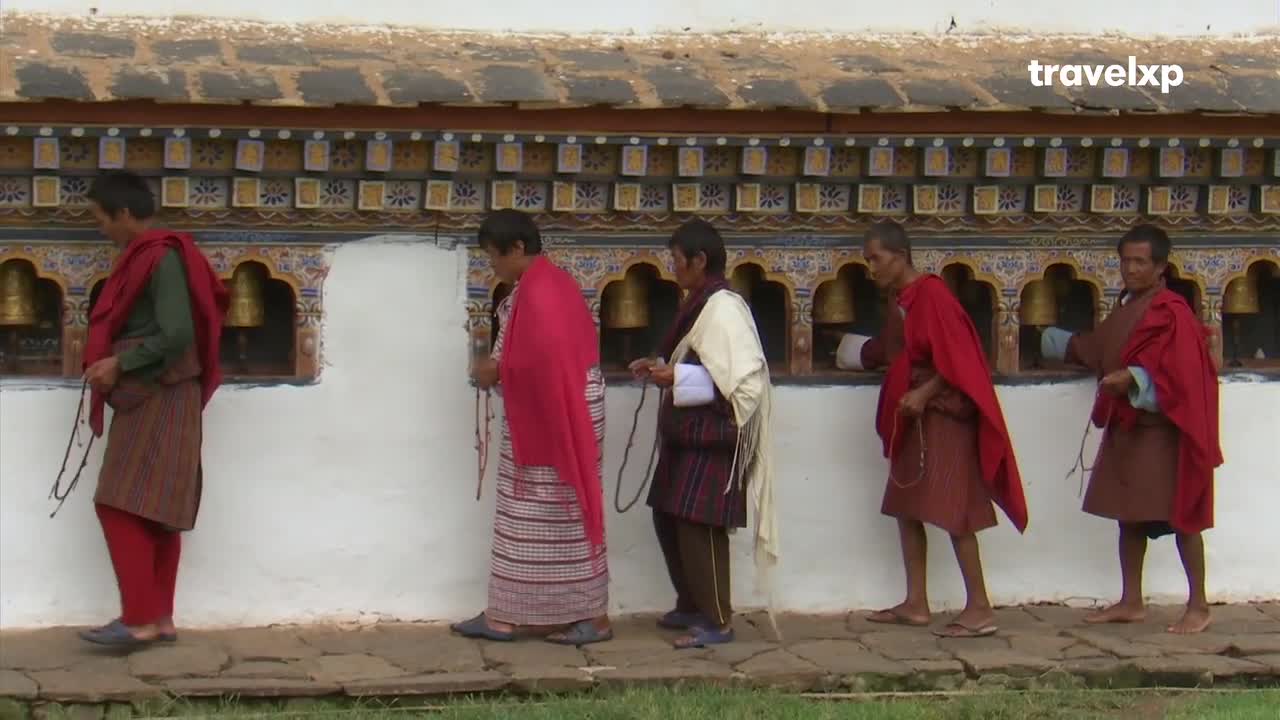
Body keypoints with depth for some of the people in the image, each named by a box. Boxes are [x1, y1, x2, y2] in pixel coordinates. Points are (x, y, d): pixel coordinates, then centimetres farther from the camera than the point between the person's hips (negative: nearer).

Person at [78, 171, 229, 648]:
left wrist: (119, 364, -16)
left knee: (122, 506, -12)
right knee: (154, 513, 9)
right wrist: (112, 364, 6)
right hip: (148, 399, 10)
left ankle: (140, 619, -12)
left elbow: (177, 335, -22)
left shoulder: (160, 257, -14)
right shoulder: (146, 258, 15)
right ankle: (160, 618, 11)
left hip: (156, 399, -10)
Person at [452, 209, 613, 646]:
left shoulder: (537, 290, -18)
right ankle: (507, 615, 14)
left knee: (560, 517, -4)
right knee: (532, 519, 11)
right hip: (542, 419, 11)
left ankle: (593, 617, 3)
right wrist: (499, 366, 5)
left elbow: (543, 358, -25)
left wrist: (496, 372, -11)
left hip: (553, 420, -11)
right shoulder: (544, 284, 14)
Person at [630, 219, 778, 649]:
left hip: (712, 436, -10)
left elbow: (741, 374, -24)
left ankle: (718, 621, -2)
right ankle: (691, 606, 27)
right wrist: (661, 367, 9)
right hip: (689, 433, 10)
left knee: (698, 525, -9)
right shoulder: (701, 303, 14)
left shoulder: (723, 307, -17)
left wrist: (676, 378, -22)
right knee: (669, 519, 15)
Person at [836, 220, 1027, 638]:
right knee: (906, 507, 10)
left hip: (943, 415, -10)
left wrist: (924, 393, -25)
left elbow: (955, 358, -19)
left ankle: (980, 609, -10)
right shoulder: (898, 301, 13)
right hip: (912, 418, 10)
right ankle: (916, 604, 16)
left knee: (950, 510, -12)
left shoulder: (931, 294, -15)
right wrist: (859, 356, 31)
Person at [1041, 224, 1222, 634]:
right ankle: (1131, 602, 19)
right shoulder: (1126, 309, 15)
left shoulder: (1172, 312, -12)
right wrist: (1061, 344, 47)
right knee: (1129, 514, 11)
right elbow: (1101, 351, 33)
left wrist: (1134, 378, -34)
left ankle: (1198, 605, 3)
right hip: (1125, 427, 9)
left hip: (1162, 430, -9)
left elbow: (1178, 369, -21)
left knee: (1178, 515, -4)